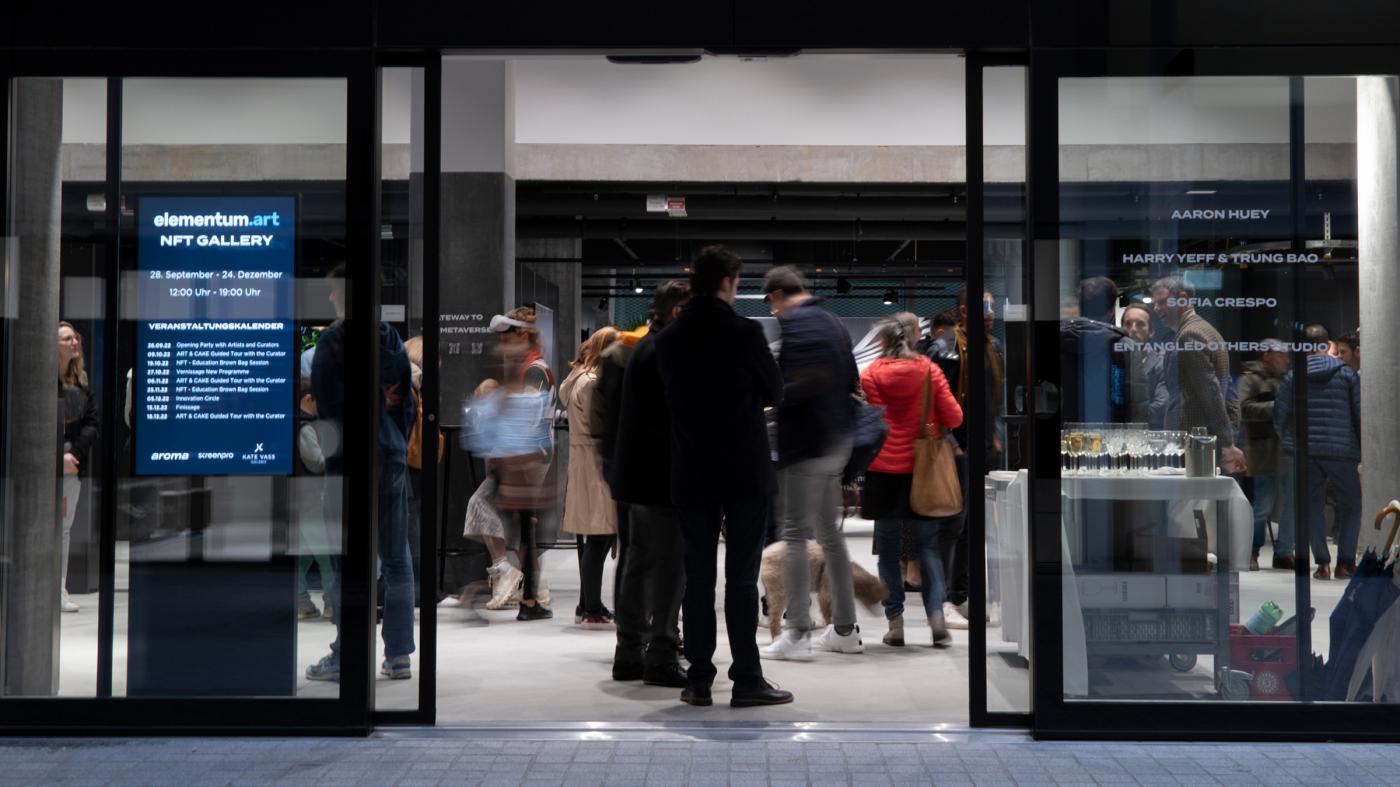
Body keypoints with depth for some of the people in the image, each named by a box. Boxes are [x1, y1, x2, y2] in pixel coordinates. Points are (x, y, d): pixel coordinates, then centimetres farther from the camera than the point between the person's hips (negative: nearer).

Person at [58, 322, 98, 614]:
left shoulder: (81, 381, 9)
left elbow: (92, 422, 6)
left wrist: (74, 453, -9)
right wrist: (56, 457, -16)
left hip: (73, 463, 6)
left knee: (65, 527, 9)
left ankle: (60, 590, 15)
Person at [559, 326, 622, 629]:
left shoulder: (579, 378, 16)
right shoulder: (592, 382, -15)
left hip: (584, 466, 10)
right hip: (595, 469, -10)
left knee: (591, 540, 14)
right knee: (600, 539, -7)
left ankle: (587, 606, 21)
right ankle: (593, 611, -3)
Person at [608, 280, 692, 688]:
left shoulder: (642, 348, 16)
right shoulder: (663, 352, -15)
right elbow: (664, 419, -22)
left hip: (637, 473, 10)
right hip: (660, 475, -10)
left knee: (638, 563, 13)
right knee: (669, 566, -5)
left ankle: (630, 653, 20)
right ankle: (661, 657, -1)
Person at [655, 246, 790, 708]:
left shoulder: (668, 339, 2)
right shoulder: (745, 333, -11)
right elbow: (776, 394, 1)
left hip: (692, 475, 4)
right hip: (745, 473, -4)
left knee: (698, 577, 8)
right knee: (742, 578, 0)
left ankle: (699, 680, 10)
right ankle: (747, 681, 3)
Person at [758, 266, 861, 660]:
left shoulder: (794, 322, -13)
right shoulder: (833, 322, 15)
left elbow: (803, 383, -24)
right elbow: (851, 381, 18)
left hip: (805, 443, -9)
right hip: (837, 441, 9)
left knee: (795, 534, -5)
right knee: (829, 533, 15)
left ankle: (797, 634, -5)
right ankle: (844, 629, 20)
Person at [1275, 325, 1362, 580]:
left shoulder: (1293, 376, 3)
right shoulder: (1347, 373, 1)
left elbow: (1279, 416, 4)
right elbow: (1361, 414, 0)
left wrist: (1290, 441, 22)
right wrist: (1365, 453, 6)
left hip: (1305, 451, 1)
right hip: (1342, 451, -1)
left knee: (1312, 506, 11)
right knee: (1351, 504, 12)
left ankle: (1323, 563, 5)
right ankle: (1345, 563, 6)